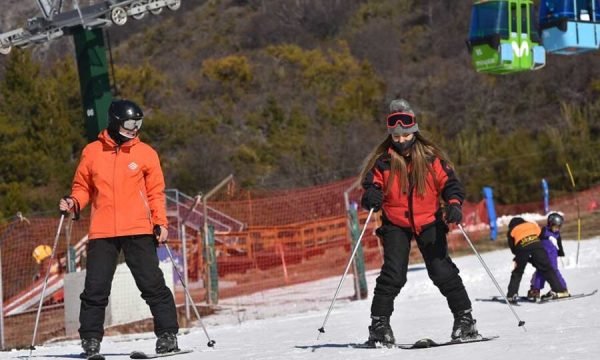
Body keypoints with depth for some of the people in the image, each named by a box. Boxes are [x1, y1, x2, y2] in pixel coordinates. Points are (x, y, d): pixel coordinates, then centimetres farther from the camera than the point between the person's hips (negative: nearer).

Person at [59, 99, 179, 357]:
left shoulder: (145, 153, 6)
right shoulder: (92, 152, 7)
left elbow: (155, 192, 7)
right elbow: (83, 187, 15)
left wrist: (160, 222, -4)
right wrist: (73, 202, -5)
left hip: (138, 231, -1)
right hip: (102, 232, 1)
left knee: (152, 284, -3)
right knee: (95, 288, 1)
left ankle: (168, 335, 2)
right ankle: (90, 340, 11)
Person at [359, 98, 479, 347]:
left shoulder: (430, 156, -2)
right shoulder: (382, 160, -2)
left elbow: (448, 182, -1)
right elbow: (371, 184, 0)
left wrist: (454, 203, -20)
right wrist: (371, 197, -24)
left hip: (428, 222, 0)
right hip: (395, 224, 0)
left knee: (442, 271, -5)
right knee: (393, 274, -11)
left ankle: (464, 318, 5)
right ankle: (379, 324, -3)